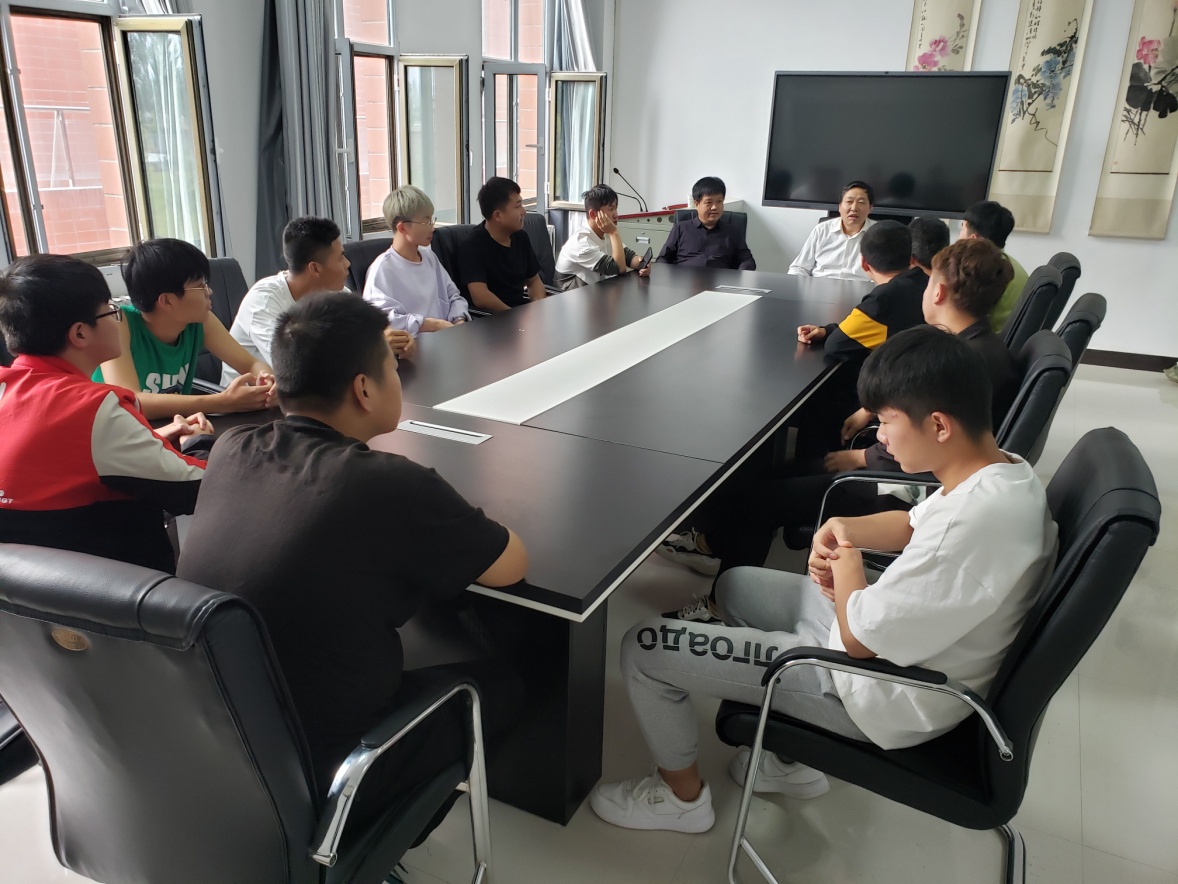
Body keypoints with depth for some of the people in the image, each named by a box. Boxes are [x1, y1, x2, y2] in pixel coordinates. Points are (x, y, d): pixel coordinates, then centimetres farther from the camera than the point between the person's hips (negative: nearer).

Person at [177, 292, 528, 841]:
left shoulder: (229, 450, -7)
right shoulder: (391, 486, -26)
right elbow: (512, 566, -9)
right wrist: (453, 521, 7)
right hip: (316, 781, -6)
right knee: (496, 683, 15)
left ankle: (382, 828, 34)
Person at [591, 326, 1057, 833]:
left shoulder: (973, 523, -35)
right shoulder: (1003, 468, -5)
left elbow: (860, 638, -26)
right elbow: (917, 525, 14)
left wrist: (846, 562, -7)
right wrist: (843, 528, -4)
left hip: (886, 695, -10)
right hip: (903, 640, 10)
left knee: (643, 648, -7)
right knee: (736, 584, 26)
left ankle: (683, 796, 21)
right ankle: (791, 759, 31)